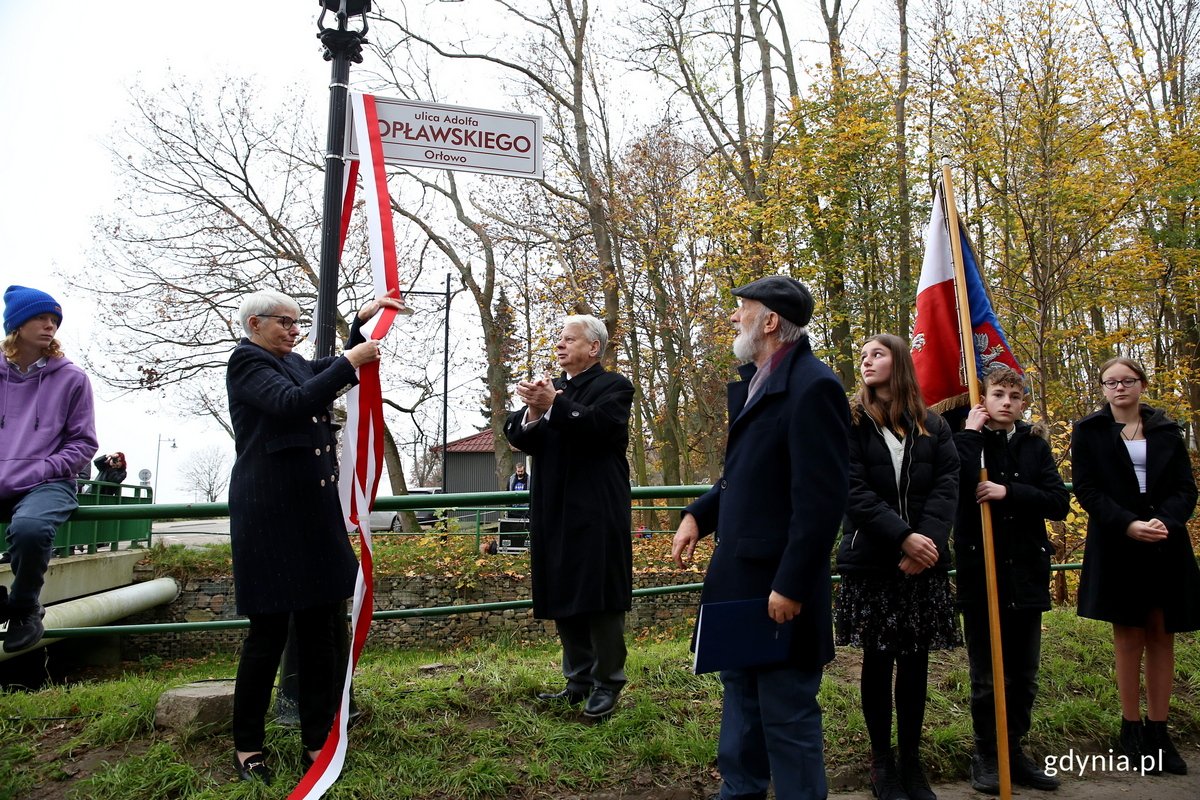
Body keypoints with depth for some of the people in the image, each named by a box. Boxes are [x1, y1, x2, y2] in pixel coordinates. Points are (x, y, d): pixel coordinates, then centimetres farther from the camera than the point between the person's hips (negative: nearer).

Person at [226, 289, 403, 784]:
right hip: (269, 514, -7)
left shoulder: (295, 363, 16)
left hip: (315, 510, 7)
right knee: (269, 630, 1)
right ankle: (246, 745, 19)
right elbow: (292, 402, -21)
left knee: (321, 626, 7)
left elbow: (335, 376, 31)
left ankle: (317, 742, 17)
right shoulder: (246, 361, -5)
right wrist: (350, 362, -19)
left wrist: (362, 323, 20)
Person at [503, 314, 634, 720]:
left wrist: (553, 404, -27)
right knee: (563, 599, 11)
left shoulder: (613, 386, -2)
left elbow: (598, 426, -21)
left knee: (598, 596, 0)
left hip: (597, 513, -6)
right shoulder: (549, 386, 16)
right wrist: (532, 411, -15)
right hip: (555, 512, 6)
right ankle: (579, 679, 24)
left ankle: (607, 683, 14)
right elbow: (518, 435, 5)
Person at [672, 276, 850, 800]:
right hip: (739, 576, 9)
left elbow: (822, 497, -21)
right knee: (740, 689, 21)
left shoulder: (812, 387, -17)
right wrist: (698, 515, 4)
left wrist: (791, 585, -20)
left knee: (788, 713, 5)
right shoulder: (751, 382, 11)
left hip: (779, 584, -9)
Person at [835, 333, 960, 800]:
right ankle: (881, 759, 19)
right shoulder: (849, 423, 1)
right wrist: (903, 537, -19)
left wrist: (926, 542, -17)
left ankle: (912, 759, 21)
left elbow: (947, 485, -2)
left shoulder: (933, 426, 9)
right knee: (878, 660, 6)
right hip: (870, 561, -2)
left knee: (915, 660, 7)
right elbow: (855, 490, -9)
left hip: (925, 562, 2)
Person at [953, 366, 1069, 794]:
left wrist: (1008, 492, -16)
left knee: (1023, 675, 12)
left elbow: (1060, 502, -4)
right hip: (981, 574, -3)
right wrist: (970, 433, -15)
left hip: (1027, 574, 3)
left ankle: (1014, 751, 27)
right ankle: (986, 755, 22)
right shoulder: (968, 442, -2)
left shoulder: (1035, 446, 8)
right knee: (987, 676, 7)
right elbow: (958, 486, -23)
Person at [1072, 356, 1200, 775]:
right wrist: (1128, 524, -17)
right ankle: (1131, 727, 12)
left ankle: (1158, 730, 13)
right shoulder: (1089, 430, 3)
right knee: (1129, 634, 2)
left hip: (1166, 546, 2)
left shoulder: (1166, 430, 10)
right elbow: (1086, 489, -4)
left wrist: (1165, 521, -15)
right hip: (1117, 545, -2)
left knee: (1161, 634, 4)